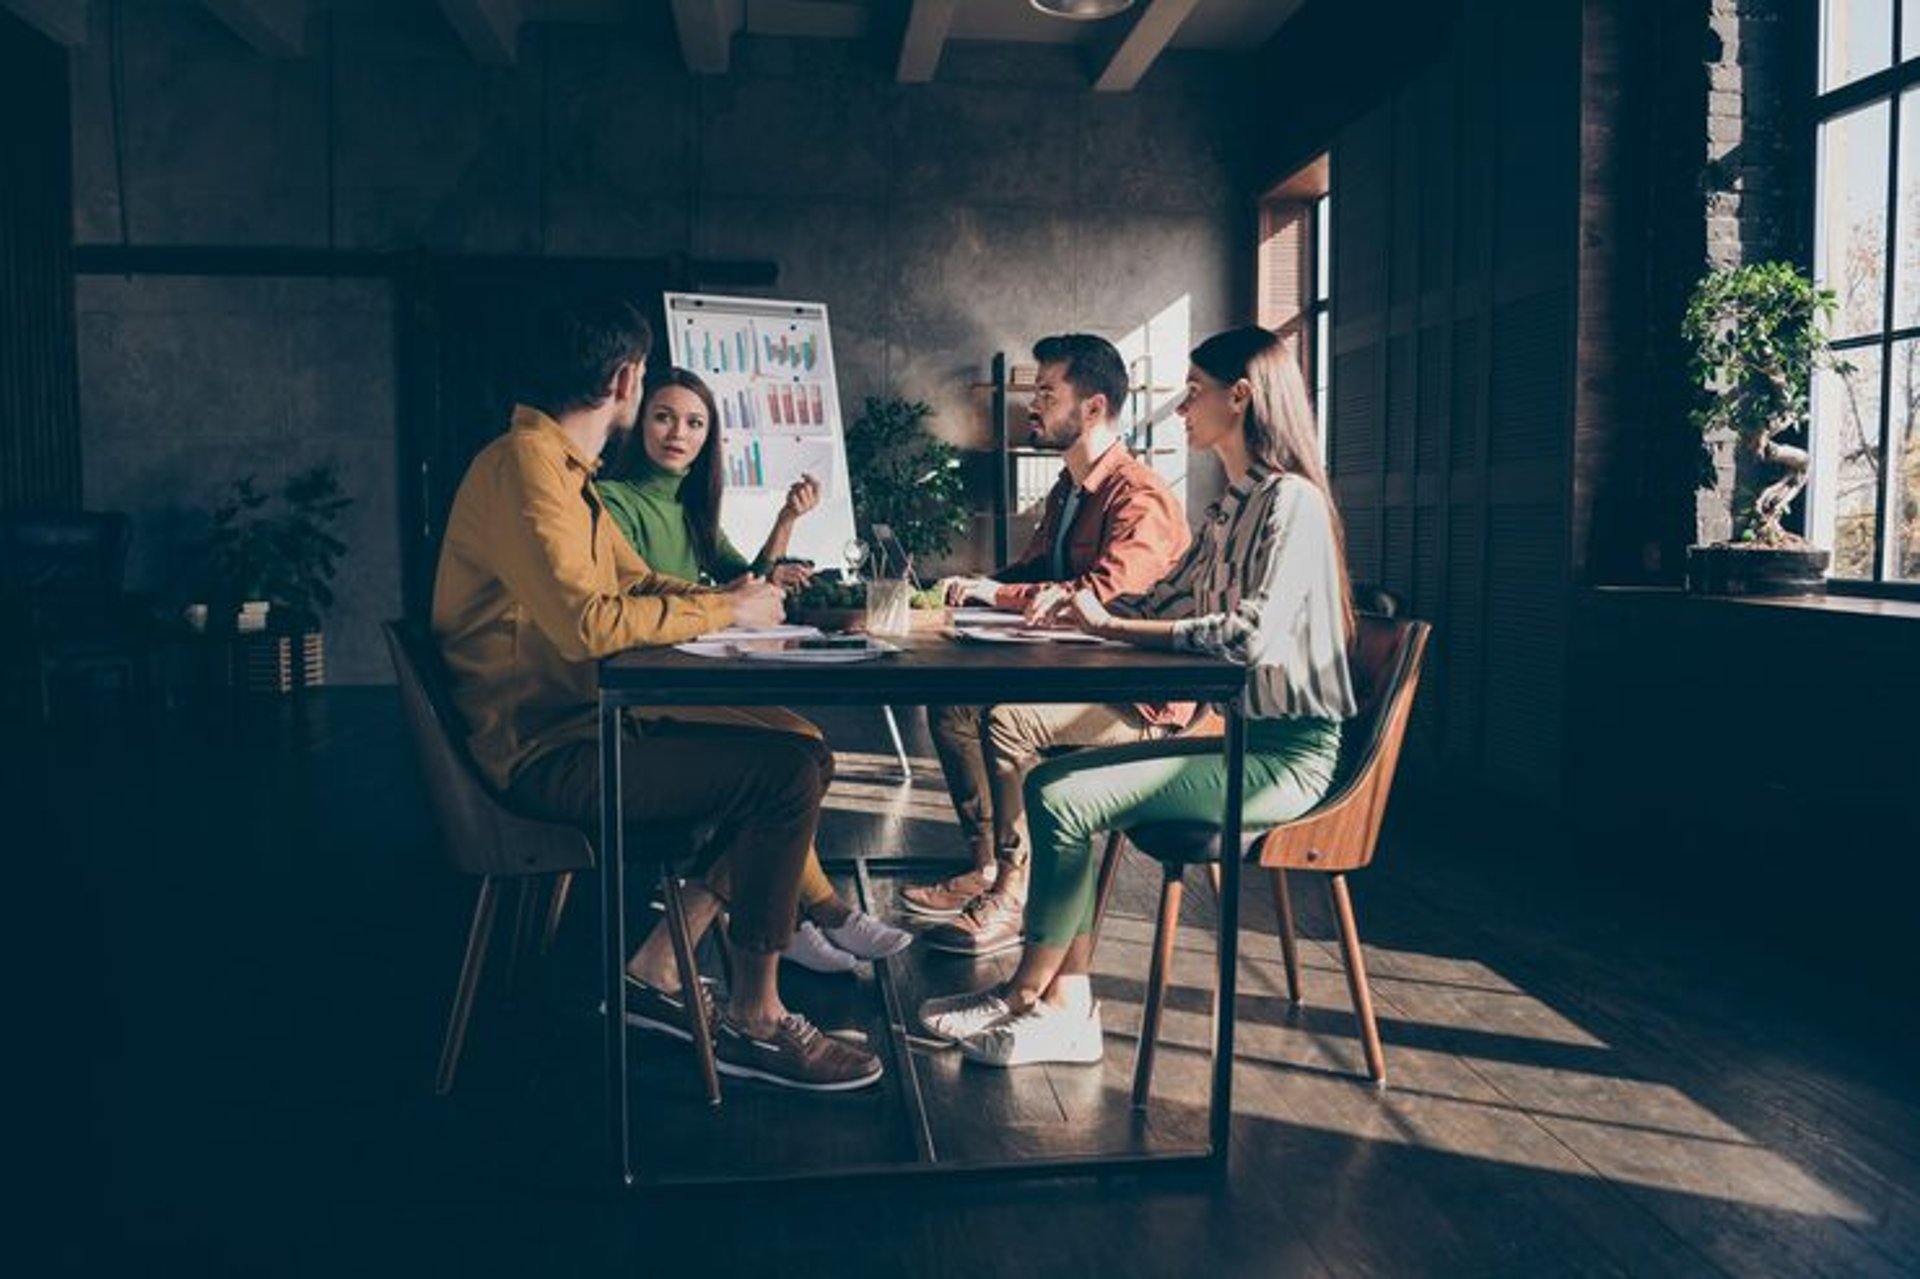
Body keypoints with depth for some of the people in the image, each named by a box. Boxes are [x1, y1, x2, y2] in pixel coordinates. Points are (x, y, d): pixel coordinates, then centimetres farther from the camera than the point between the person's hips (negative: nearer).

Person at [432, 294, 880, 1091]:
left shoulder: (562, 468, 17)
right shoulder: (525, 464, -16)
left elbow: (637, 584, 20)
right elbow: (590, 623, -28)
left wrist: (729, 593, 1)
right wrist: (724, 612, -15)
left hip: (580, 728, 11)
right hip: (546, 756, -11)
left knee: (795, 753, 10)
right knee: (788, 772, -18)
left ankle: (657, 972, 11)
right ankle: (753, 1020, -4)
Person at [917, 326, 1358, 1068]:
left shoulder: (1291, 502, -14)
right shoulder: (1230, 508, 16)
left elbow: (1252, 635, -26)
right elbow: (1164, 603, 21)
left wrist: (1112, 628, -21)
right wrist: (1071, 602, 7)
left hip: (1289, 755, -9)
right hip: (1245, 736, 9)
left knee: (1062, 799, -18)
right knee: (1053, 779, -4)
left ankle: (1028, 998, 2)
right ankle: (1066, 1006, -5)